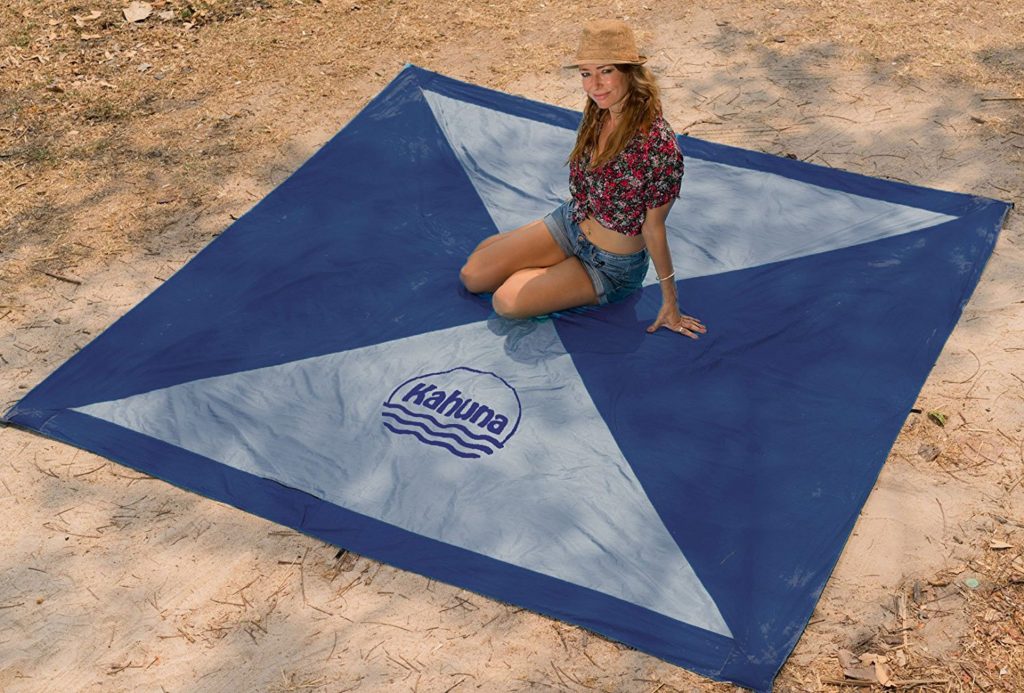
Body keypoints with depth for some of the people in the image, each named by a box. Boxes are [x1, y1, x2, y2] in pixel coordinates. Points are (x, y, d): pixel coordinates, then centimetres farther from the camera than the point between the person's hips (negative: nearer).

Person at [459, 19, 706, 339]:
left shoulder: (659, 146, -32)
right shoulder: (597, 113, -10)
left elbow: (653, 227, -21)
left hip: (612, 265, -6)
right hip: (570, 223, 6)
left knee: (506, 301, -18)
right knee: (472, 276, 0)